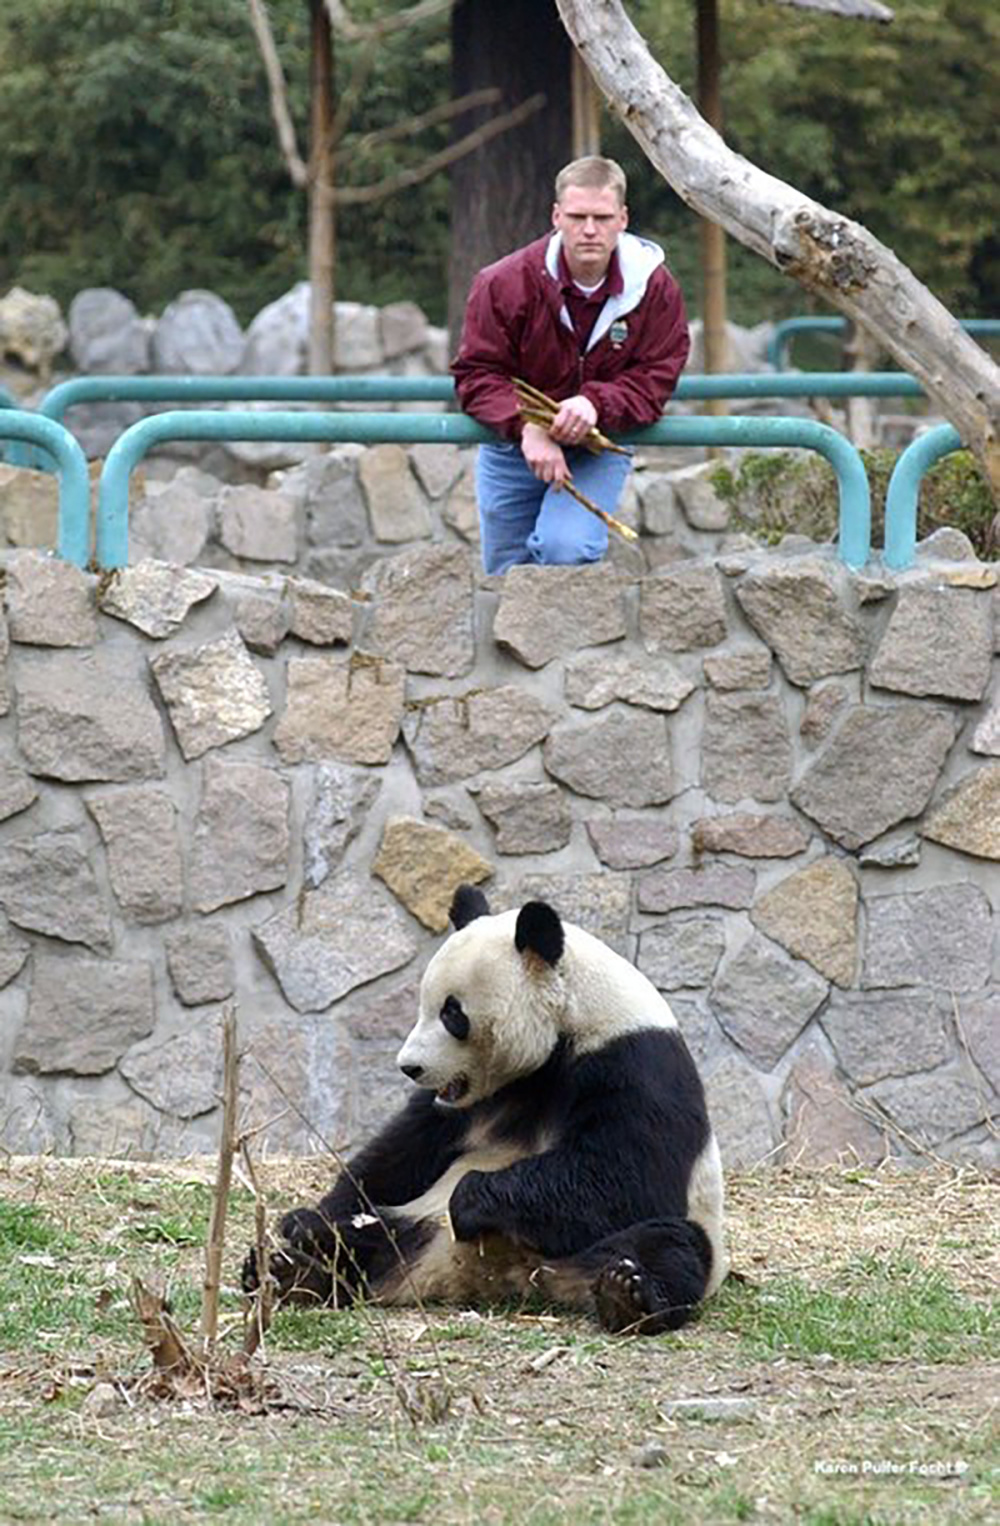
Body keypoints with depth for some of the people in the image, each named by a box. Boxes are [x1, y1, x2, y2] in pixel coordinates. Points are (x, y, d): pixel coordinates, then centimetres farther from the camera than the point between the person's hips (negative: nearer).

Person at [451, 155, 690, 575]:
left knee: (567, 549, -27)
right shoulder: (506, 282, -17)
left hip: (598, 449, -1)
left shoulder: (655, 288, -13)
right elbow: (476, 373, -14)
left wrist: (596, 404, -33)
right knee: (506, 572, 9)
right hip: (513, 445, 1)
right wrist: (526, 427, -31)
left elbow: (654, 381, -12)